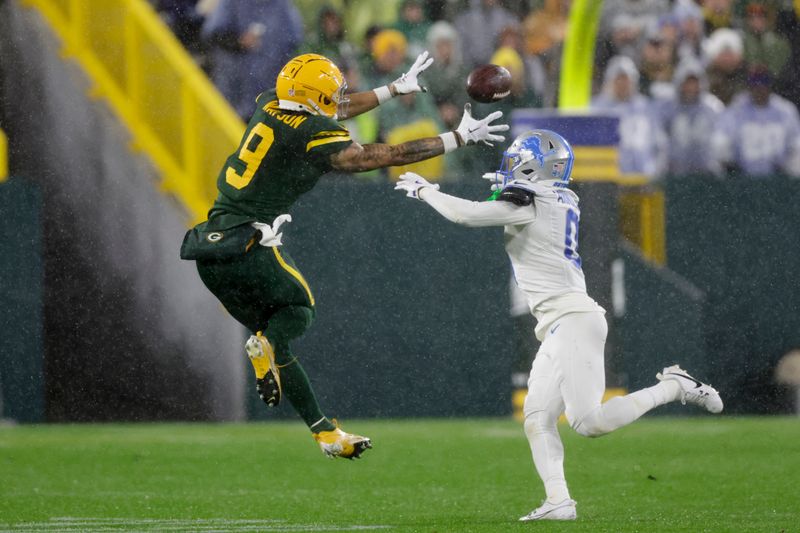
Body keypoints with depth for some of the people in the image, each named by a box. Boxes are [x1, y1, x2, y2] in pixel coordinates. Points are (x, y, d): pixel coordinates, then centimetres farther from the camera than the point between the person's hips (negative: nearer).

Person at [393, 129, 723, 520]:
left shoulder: (526, 204, -11)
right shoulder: (560, 203, 15)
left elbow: (466, 215, -16)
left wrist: (424, 190, -1)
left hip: (572, 321, -10)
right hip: (559, 329, 10)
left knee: (590, 422, -13)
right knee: (537, 418, 4)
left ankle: (675, 387, -6)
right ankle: (558, 501, -2)